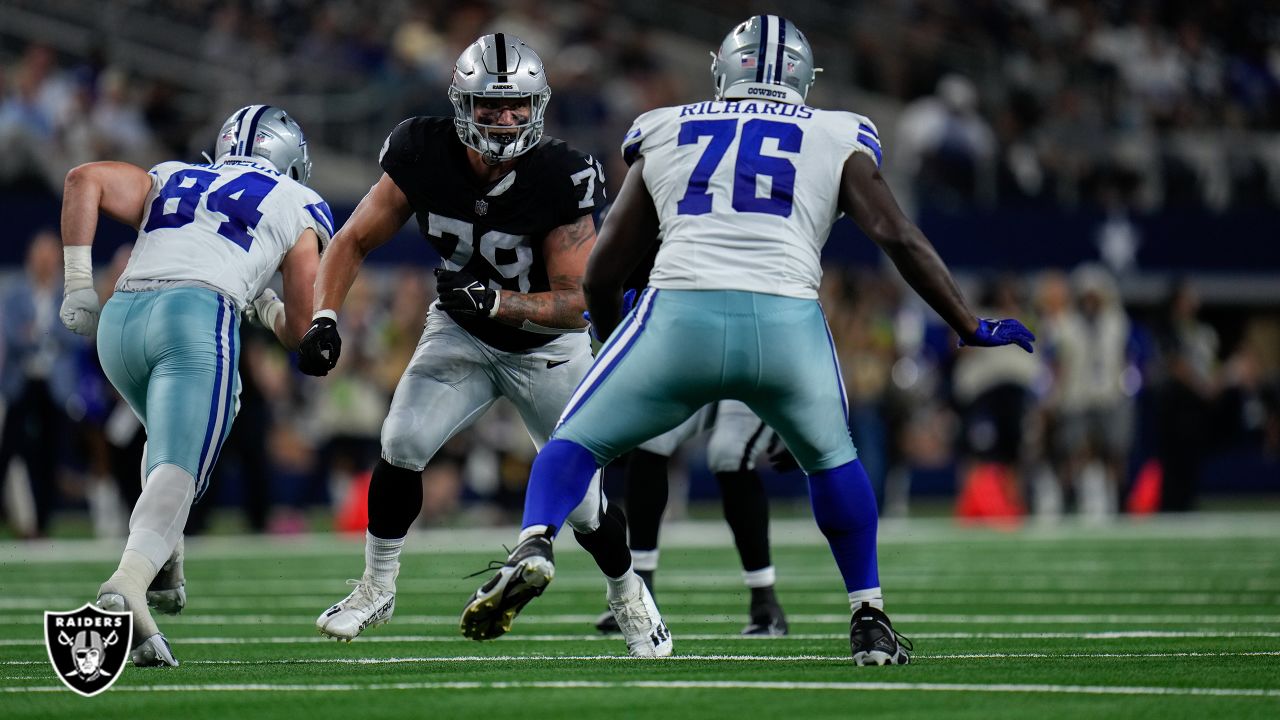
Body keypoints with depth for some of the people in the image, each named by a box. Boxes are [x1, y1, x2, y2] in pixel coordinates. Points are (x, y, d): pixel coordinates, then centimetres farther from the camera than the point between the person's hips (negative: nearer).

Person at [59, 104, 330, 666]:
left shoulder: (168, 181, 32)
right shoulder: (299, 209, 23)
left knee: (171, 439, 32)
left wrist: (79, 282, 11)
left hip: (120, 318, 5)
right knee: (177, 470, -16)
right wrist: (266, 305, 41)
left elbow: (85, 179, 12)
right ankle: (127, 585, -42)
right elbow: (302, 333, 20)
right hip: (197, 314, -5)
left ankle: (163, 567, 14)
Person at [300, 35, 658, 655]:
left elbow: (575, 303, -25)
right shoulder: (425, 156, -21)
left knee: (582, 503, -1)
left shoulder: (561, 179, -28)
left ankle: (628, 593, 31)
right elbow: (354, 241, -10)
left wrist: (496, 301, -41)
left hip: (547, 344, -2)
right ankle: (377, 589, 0)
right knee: (403, 444, -20)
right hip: (460, 333, 2)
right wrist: (324, 319, -24)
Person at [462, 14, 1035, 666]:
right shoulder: (838, 140, 20)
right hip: (787, 321, 0)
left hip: (679, 315, 0)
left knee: (575, 444, 14)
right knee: (830, 458, 28)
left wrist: (609, 339, 42)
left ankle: (533, 546, -15)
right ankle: (869, 620, 25)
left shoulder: (665, 132, 24)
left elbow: (602, 271, 24)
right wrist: (971, 328, 17)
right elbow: (897, 237, 11)